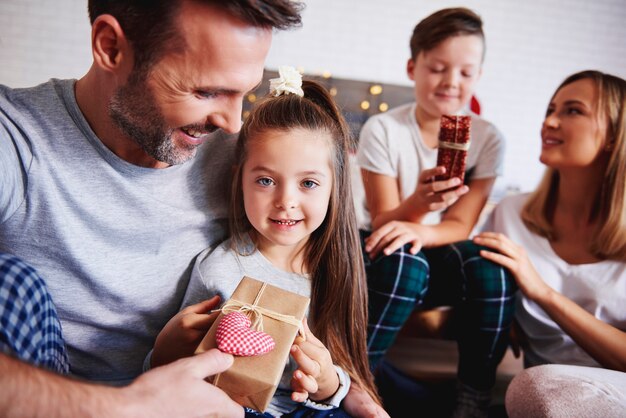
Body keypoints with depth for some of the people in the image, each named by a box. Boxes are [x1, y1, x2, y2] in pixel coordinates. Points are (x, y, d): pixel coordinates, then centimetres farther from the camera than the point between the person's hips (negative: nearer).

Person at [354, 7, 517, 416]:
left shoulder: (488, 139, -4)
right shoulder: (383, 129, -11)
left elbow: (460, 225, -7)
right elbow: (383, 221, -11)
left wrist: (419, 231, -30)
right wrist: (419, 202, -35)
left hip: (437, 248, 2)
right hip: (383, 246, -2)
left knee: (491, 269, -29)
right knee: (402, 264, -36)